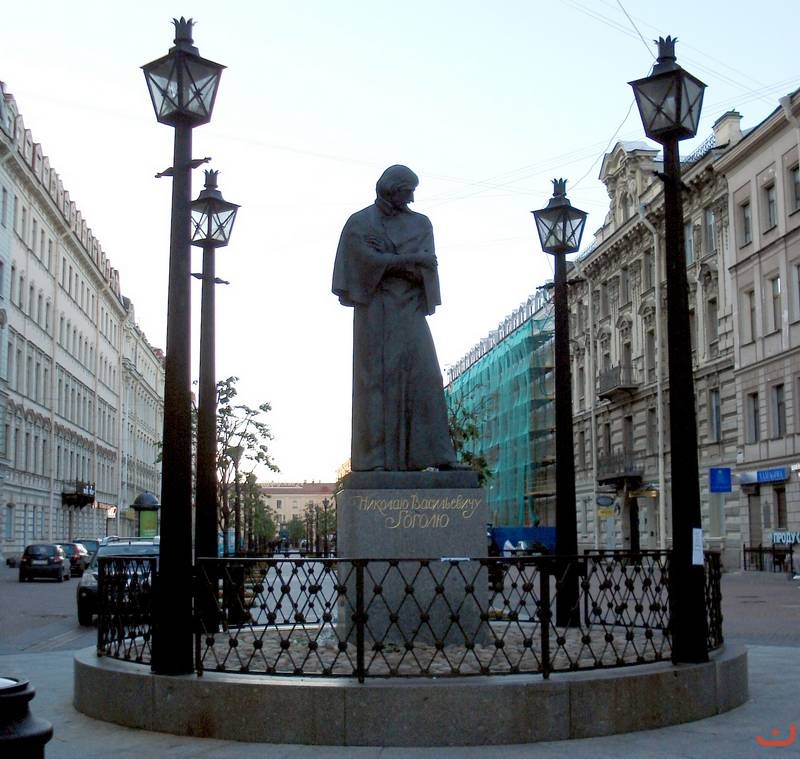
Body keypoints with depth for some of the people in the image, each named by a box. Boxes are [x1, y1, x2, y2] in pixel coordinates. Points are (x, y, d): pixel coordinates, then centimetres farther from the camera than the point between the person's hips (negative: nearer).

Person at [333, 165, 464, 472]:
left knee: (425, 377, -6)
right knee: (376, 379, -7)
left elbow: (426, 263, 2)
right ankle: (375, 457, -7)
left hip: (409, 310, 4)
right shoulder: (359, 223, 4)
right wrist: (408, 258, -8)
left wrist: (387, 259, -10)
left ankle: (437, 453, -8)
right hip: (375, 311, -3)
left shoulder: (421, 224, 15)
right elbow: (367, 261, -10)